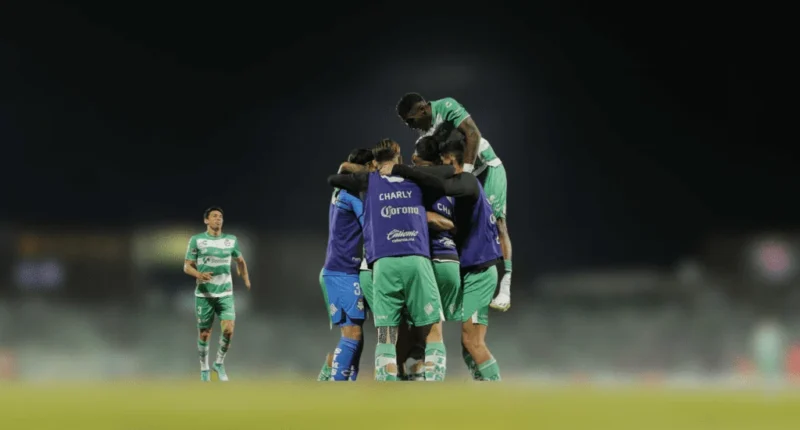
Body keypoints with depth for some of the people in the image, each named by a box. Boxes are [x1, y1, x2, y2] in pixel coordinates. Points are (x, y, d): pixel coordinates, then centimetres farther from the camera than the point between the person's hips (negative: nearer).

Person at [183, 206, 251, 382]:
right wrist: (199, 275, -21)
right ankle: (204, 369, 20)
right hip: (204, 294, -2)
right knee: (204, 333, 2)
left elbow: (240, 261, 24)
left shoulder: (231, 240, 7)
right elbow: (187, 266, -2)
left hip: (225, 294, 2)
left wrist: (247, 281, 24)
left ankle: (219, 363, 9)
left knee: (228, 329, -13)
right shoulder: (197, 240, -2)